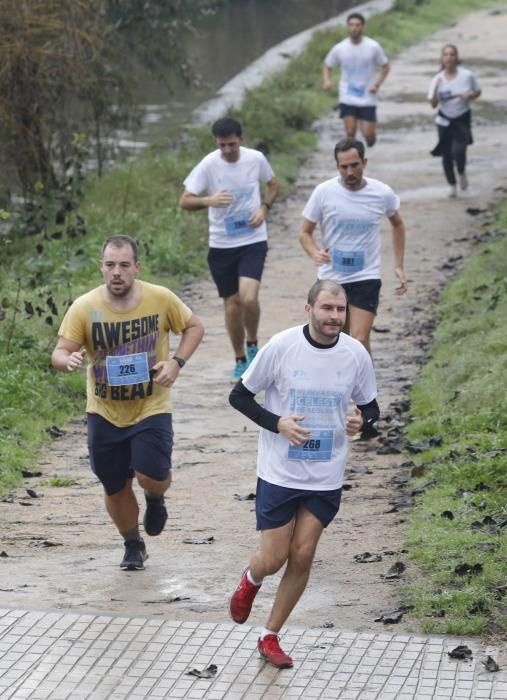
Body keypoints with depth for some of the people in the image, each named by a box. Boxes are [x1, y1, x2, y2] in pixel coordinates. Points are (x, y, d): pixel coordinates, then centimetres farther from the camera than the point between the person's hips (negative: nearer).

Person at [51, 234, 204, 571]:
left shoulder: (161, 299, -12)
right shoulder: (84, 307, -14)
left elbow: (194, 327, 4)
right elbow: (59, 352, -12)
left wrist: (177, 362, -13)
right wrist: (68, 359, -37)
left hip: (151, 408, -1)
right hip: (105, 412, 1)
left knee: (152, 477, -18)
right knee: (115, 488, 10)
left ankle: (155, 499, 21)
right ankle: (133, 546, 36)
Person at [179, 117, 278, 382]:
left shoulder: (256, 159, -6)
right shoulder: (208, 165, -11)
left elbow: (273, 185, 14)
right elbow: (185, 201, -11)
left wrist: (264, 208, -6)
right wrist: (209, 200, -32)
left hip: (253, 241, 0)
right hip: (221, 244, 1)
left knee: (248, 298, -19)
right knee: (232, 304, 6)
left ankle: (252, 345, 9)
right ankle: (240, 360, 25)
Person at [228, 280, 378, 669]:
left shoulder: (356, 354, -5)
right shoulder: (281, 346, -13)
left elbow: (370, 407, 9)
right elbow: (239, 396, -4)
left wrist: (361, 421, -16)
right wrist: (277, 423, -19)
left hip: (326, 479, 2)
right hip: (279, 473, -2)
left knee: (302, 558, 2)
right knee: (273, 558, -1)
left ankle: (271, 637, 19)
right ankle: (251, 580, 37)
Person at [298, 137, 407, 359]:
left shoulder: (382, 193, -5)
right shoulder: (323, 192, -7)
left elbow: (397, 225, 16)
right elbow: (305, 233, 1)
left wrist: (399, 266, 11)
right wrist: (314, 253, -22)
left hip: (366, 278, -1)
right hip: (330, 279, 1)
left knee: (360, 341, -15)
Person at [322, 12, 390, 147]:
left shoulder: (373, 47, -7)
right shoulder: (339, 48, -4)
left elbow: (385, 66, 4)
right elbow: (327, 65, 9)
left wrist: (377, 84, -11)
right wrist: (326, 80, -13)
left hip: (368, 99, -1)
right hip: (347, 99, 1)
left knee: (368, 134, -2)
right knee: (350, 132, -10)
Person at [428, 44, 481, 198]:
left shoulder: (467, 76, -9)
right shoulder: (438, 79, -7)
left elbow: (477, 92, 7)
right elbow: (433, 104, -7)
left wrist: (470, 95, -16)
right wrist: (436, 90, -24)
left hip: (462, 119, -2)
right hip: (445, 120, 2)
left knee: (458, 151, -18)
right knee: (446, 154, 5)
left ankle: (462, 173, 16)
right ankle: (452, 186, 25)